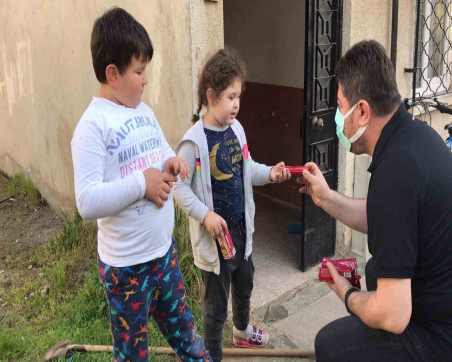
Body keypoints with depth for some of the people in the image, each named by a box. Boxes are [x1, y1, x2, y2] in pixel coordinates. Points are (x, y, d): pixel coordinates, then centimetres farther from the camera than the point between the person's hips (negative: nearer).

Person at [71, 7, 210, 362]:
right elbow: (88, 202, -27)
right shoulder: (93, 125, -19)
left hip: (164, 249, 7)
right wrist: (141, 183, -25)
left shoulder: (145, 111, 5)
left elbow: (164, 153, 19)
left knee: (183, 329, 26)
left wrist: (172, 162, -3)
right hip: (126, 264, -6)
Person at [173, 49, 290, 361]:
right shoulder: (194, 141, -22)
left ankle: (242, 331, 55)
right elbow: (179, 186, -18)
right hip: (214, 233, -7)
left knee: (244, 284, 28)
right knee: (217, 301, 7)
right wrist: (205, 215, -25)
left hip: (241, 227, 8)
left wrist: (269, 173, -6)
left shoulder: (236, 129, 0)